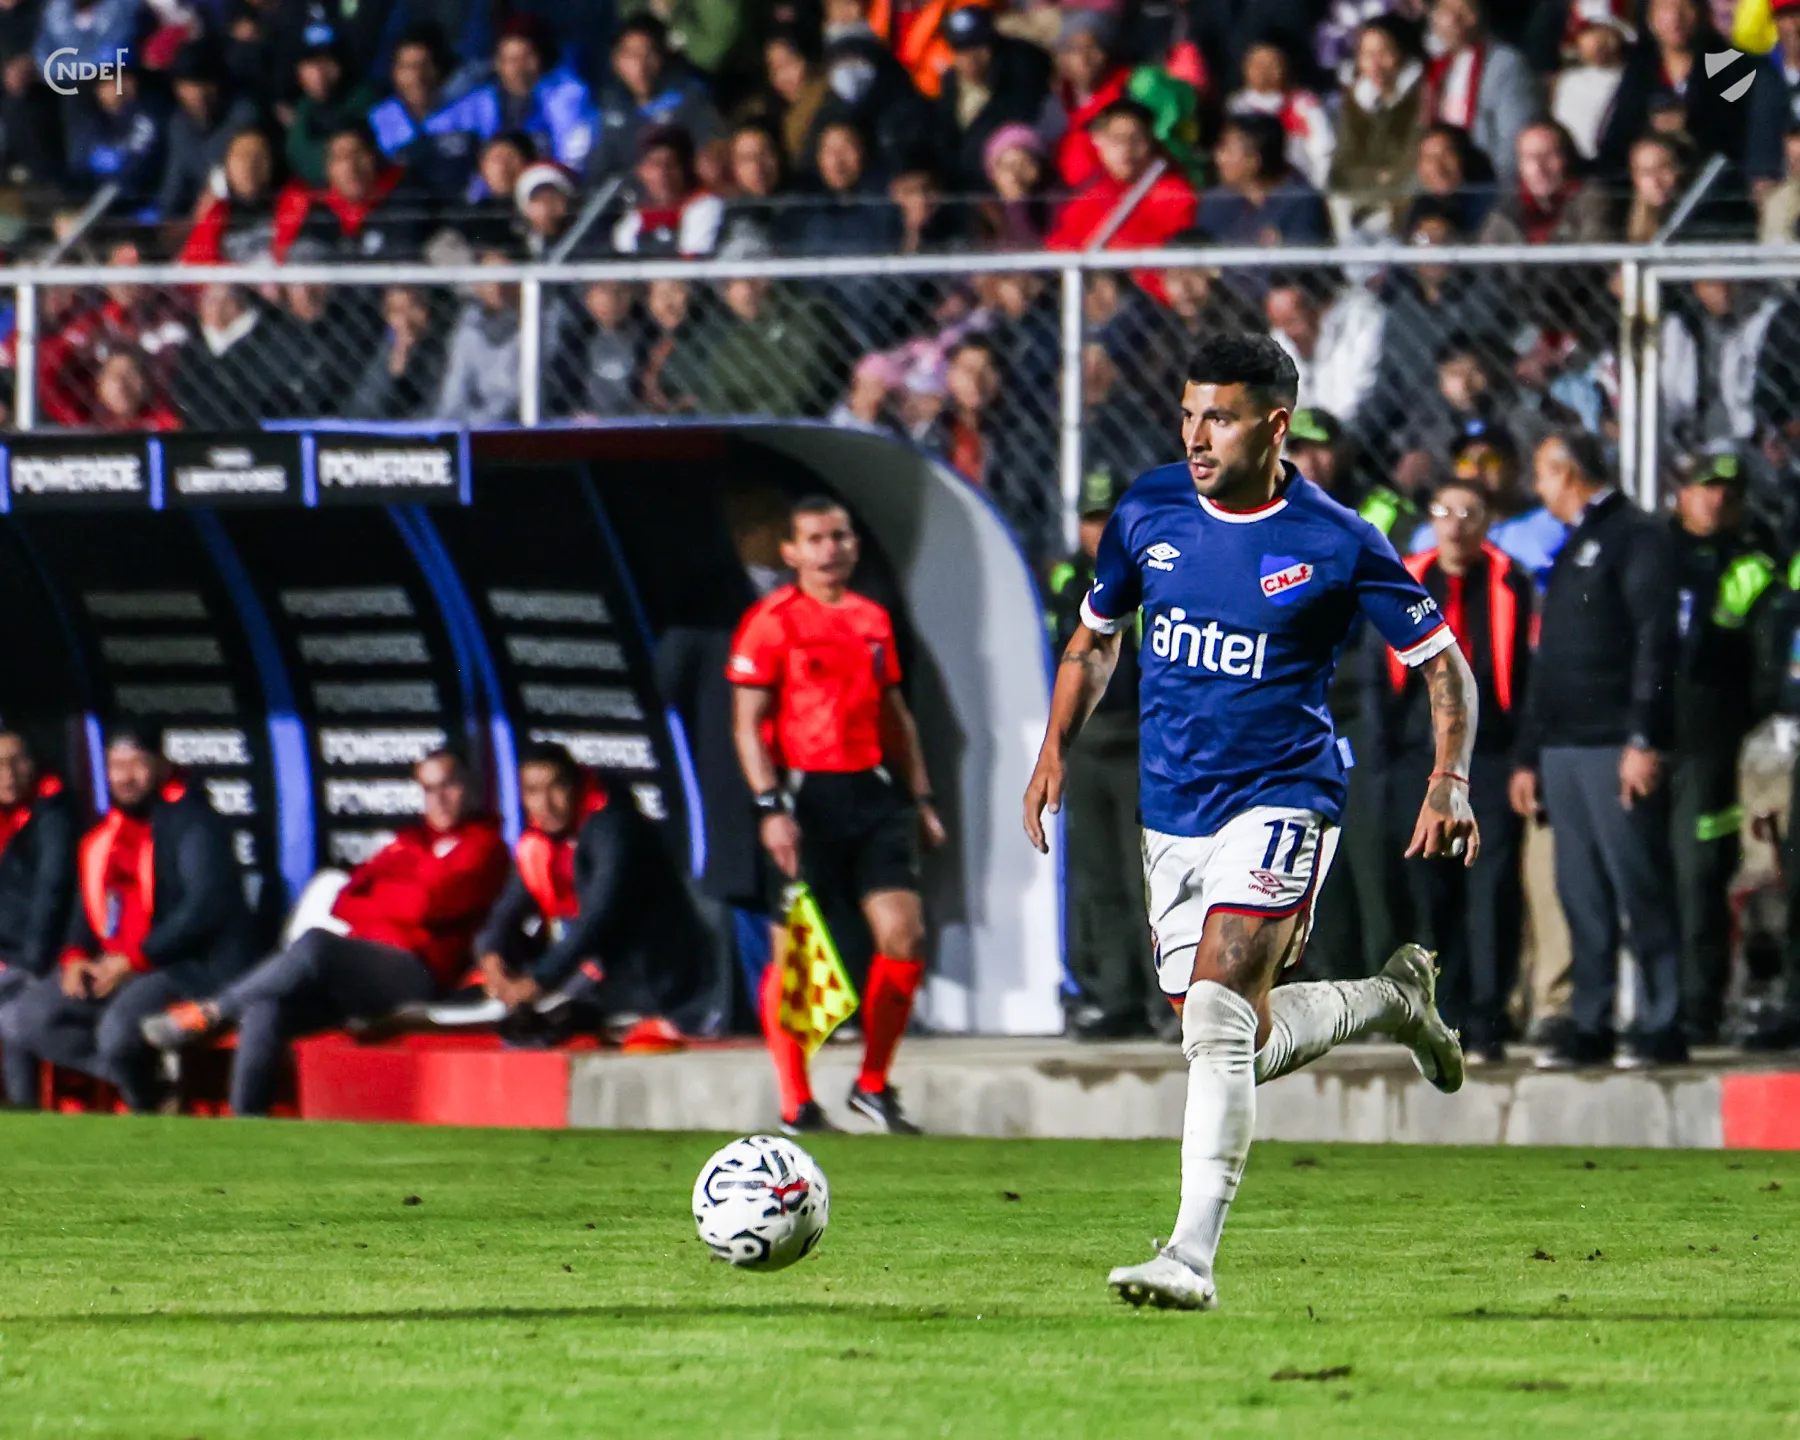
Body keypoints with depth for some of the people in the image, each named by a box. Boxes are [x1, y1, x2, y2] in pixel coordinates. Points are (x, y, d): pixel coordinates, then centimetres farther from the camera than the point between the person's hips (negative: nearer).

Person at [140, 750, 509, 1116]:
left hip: (419, 973, -6)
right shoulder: (407, 843, 27)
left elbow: (425, 904, -7)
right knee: (265, 1010, -22)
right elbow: (344, 902, 17)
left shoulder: (485, 847, 6)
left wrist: (367, 901, 8)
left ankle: (212, 1012, -21)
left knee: (314, 946, -34)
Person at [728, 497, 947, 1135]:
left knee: (905, 934, -4)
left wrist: (920, 799, 20)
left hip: (872, 794, 6)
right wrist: (770, 807, -16)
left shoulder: (873, 620, 15)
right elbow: (748, 723, -7)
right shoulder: (771, 621, -4)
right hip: (806, 795, -5)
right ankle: (797, 1108, 5)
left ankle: (873, 1087, 11)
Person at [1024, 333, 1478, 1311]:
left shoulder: (1336, 544, -10)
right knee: (1241, 1042, 10)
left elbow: (1443, 663, -1)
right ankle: (1394, 1000, 38)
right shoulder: (1147, 514, 2)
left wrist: (1450, 782, -15)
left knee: (1216, 1015, -23)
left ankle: (1192, 1255, -23)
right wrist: (1055, 750, 7)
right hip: (1170, 816, 6)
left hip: (1279, 802, -6)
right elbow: (1095, 636, 19)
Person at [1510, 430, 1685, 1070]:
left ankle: (1663, 1027, -7)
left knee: (1640, 886, -8)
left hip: (1618, 748, -8)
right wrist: (1529, 756, 20)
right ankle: (1589, 1028, 7)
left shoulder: (1638, 537, -3)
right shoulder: (1570, 551, 24)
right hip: (1563, 747, 8)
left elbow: (1655, 643, -12)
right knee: (1582, 896, 6)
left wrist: (1644, 739, -20)